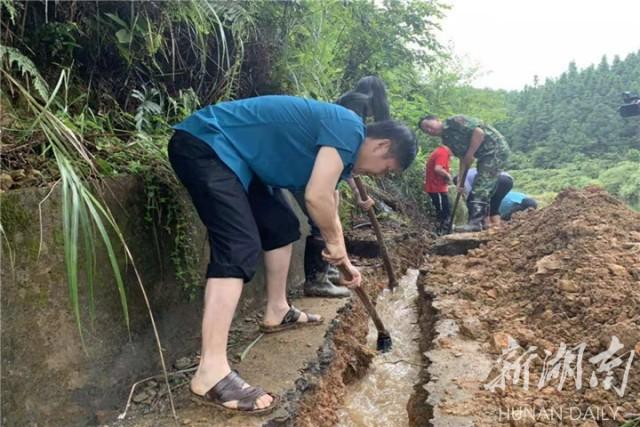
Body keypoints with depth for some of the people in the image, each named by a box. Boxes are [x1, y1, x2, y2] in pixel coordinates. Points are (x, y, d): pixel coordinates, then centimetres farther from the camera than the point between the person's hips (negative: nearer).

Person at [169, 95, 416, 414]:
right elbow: (316, 198, -23)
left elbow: (328, 208, 25)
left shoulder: (339, 150, 15)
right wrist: (334, 243, -5)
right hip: (205, 145, -11)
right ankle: (211, 373, -22)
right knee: (240, 248, -22)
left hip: (233, 155, 11)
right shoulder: (349, 129, -15)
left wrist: (344, 262, 30)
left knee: (282, 224, 16)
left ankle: (277, 312, 31)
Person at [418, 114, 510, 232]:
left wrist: (470, 155, -18)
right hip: (485, 155, 10)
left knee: (481, 186, -16)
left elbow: (479, 132, -22)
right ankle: (480, 221, 15)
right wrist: (460, 181, 4)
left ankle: (475, 222, -19)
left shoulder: (454, 121, -13)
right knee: (483, 187, 10)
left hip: (496, 149, -10)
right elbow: (462, 159, 12)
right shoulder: (447, 140, 12)